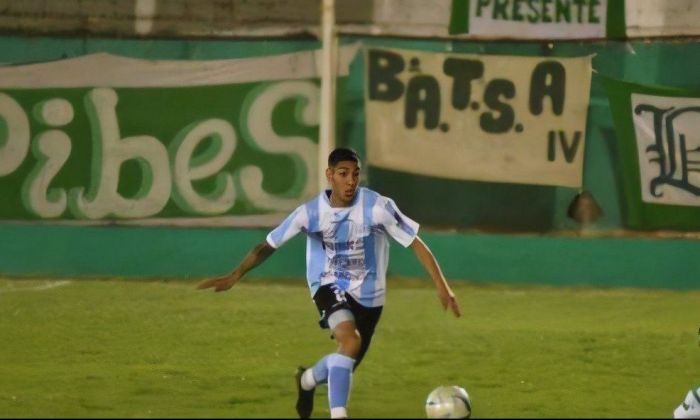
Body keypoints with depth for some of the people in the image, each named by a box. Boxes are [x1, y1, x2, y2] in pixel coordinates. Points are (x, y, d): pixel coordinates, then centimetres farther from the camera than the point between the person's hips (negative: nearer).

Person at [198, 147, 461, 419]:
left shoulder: (377, 207, -20)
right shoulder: (311, 212, -16)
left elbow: (415, 243, -16)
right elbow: (269, 245, -5)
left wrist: (442, 286, -21)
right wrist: (235, 276, -12)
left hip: (368, 294, 2)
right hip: (330, 286, -2)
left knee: (345, 365, 11)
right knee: (350, 340, -31)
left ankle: (307, 379, 46)